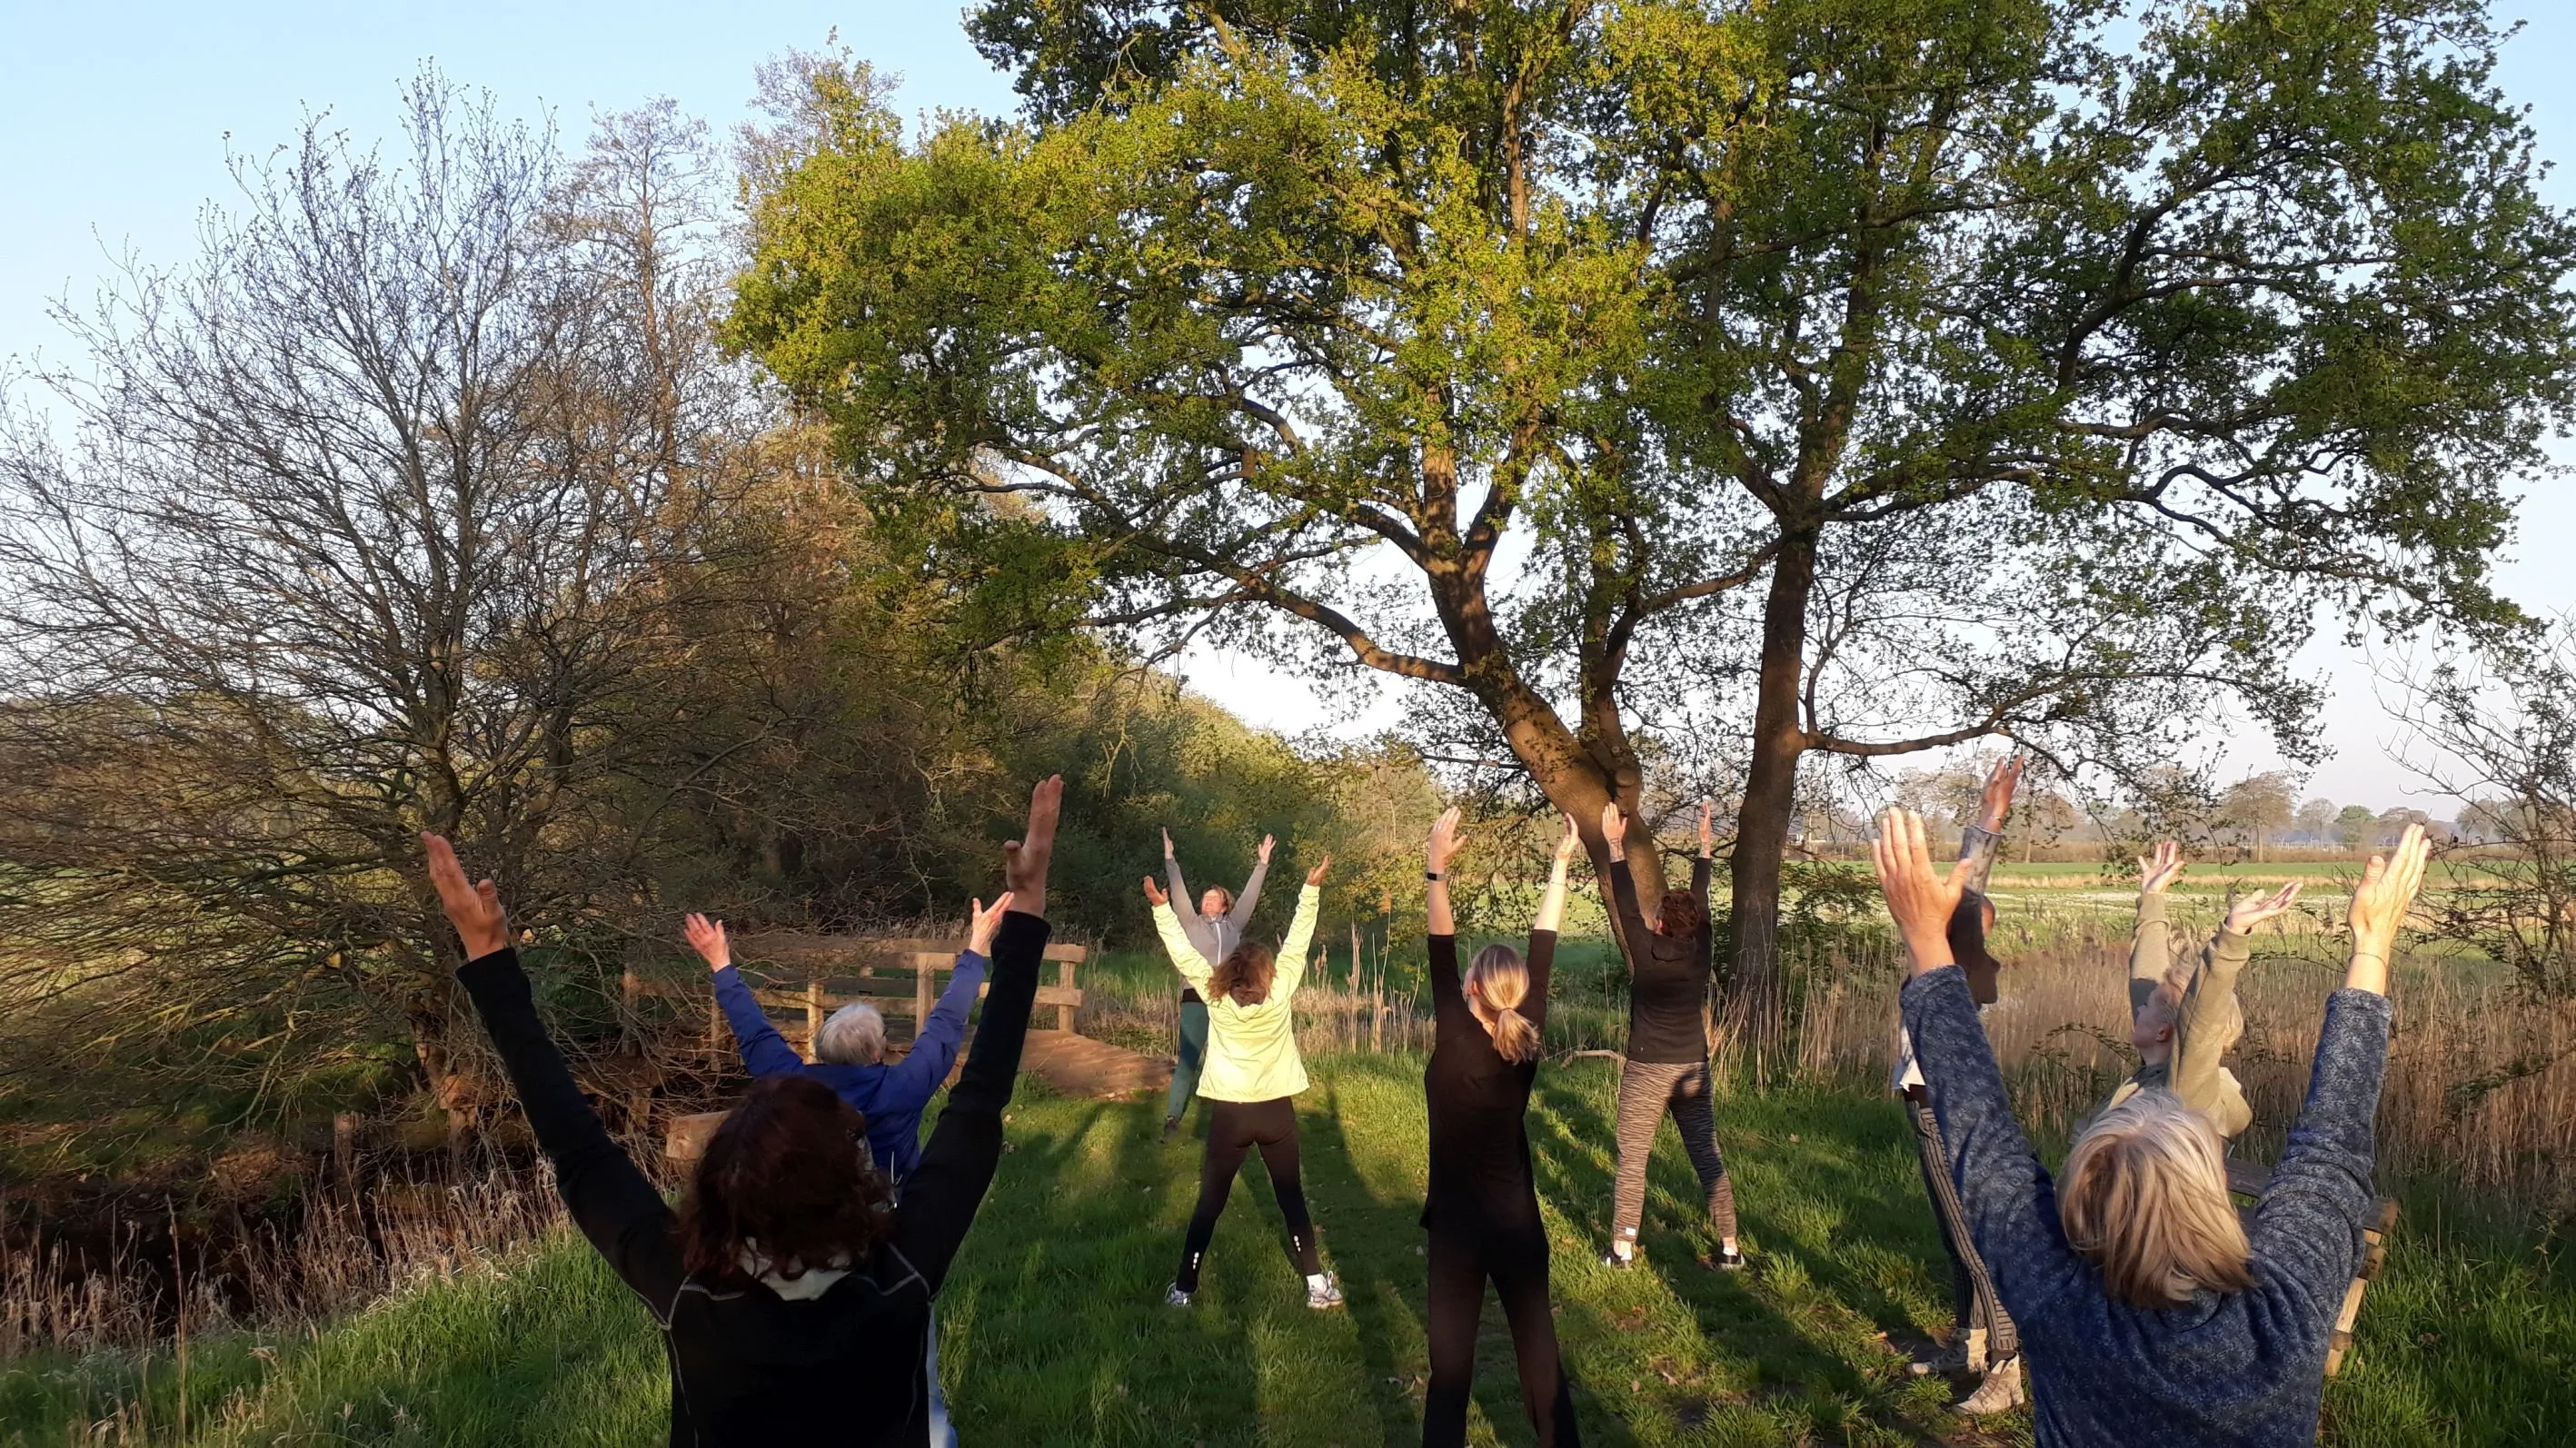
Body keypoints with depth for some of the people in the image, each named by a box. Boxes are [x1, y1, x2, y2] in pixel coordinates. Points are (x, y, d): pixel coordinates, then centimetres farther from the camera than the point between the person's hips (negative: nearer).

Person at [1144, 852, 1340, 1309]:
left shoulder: (1216, 998, -8)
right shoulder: (1280, 993, -9)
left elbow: (1184, 955, -6)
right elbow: (1297, 941, -4)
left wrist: (1161, 908, -1)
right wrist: (1311, 889, 0)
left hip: (1228, 1113, 0)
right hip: (1275, 1112, 0)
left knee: (1209, 1203, 8)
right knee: (1291, 1197, 11)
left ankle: (1184, 1288, 11)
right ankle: (1316, 1284, 13)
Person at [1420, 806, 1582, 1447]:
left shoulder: (1457, 1047, -17)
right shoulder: (1527, 1044, -6)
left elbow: (1441, 953, -17)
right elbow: (1542, 951, 0)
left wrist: (1437, 867, -17)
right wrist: (1560, 865, 7)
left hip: (1458, 1225, -4)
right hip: (1520, 1222, 4)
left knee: (1451, 1365, 3)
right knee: (1540, 1356, 13)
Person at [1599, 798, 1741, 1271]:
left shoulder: (1646, 952, -11)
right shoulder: (1699, 952, -2)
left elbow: (1626, 902, -4)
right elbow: (1700, 901, 11)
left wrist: (1616, 845, 3)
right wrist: (1705, 846, 21)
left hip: (1646, 1071, -4)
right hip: (1693, 1070, 4)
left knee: (1632, 1162, 2)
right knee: (1708, 1158, 8)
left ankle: (1622, 1249, 3)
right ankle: (1729, 1247, 10)